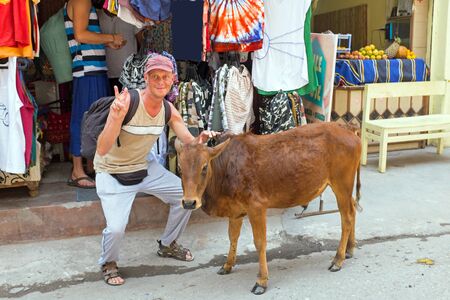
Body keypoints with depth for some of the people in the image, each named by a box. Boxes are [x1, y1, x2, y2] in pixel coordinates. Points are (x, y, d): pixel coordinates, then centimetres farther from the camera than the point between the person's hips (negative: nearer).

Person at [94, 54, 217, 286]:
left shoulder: (168, 110, -6)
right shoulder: (126, 102, -27)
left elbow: (189, 143, -2)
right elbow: (102, 149, -33)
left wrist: (201, 140, -25)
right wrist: (118, 117, -48)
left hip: (144, 167, 6)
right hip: (112, 173, -6)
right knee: (116, 228, -21)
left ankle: (167, 245, 30)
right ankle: (108, 263, 16)